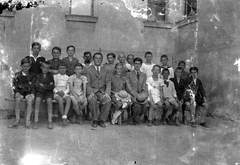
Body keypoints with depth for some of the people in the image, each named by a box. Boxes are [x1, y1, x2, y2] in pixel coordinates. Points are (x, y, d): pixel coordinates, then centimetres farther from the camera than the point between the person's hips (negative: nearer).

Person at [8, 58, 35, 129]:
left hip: (29, 92, -1)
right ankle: (17, 119, -25)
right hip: (20, 92, 1)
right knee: (17, 99, -32)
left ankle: (27, 120, -30)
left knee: (29, 100, -33)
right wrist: (16, 92, -13)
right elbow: (14, 85, 6)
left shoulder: (32, 75, 8)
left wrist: (32, 94, -12)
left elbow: (34, 86, 5)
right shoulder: (17, 75, 8)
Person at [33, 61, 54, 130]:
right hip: (40, 92, 0)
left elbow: (52, 87, 3)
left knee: (49, 100, -32)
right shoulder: (38, 76, 11)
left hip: (48, 92, 0)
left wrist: (43, 85, -5)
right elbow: (37, 86, -1)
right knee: (37, 99, -32)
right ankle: (36, 121, -31)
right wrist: (47, 86, -4)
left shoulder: (50, 76, 14)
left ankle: (50, 121, -30)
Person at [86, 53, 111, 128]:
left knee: (108, 101, -29)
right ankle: (95, 120, -15)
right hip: (92, 91, -2)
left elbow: (108, 83, 8)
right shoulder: (89, 69, 10)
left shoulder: (104, 70, 19)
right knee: (92, 101, -35)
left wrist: (107, 93, -11)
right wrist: (90, 92, -18)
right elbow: (87, 83, 1)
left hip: (102, 91, 2)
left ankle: (101, 120, -11)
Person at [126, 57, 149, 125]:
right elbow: (128, 87, -2)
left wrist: (143, 95, -12)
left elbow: (145, 88, 10)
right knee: (137, 105, -33)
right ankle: (135, 120, -6)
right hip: (132, 95, -3)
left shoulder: (144, 75, 19)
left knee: (146, 105, -28)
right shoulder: (128, 74, 9)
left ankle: (137, 118, -1)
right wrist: (136, 95, -16)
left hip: (141, 95, 3)